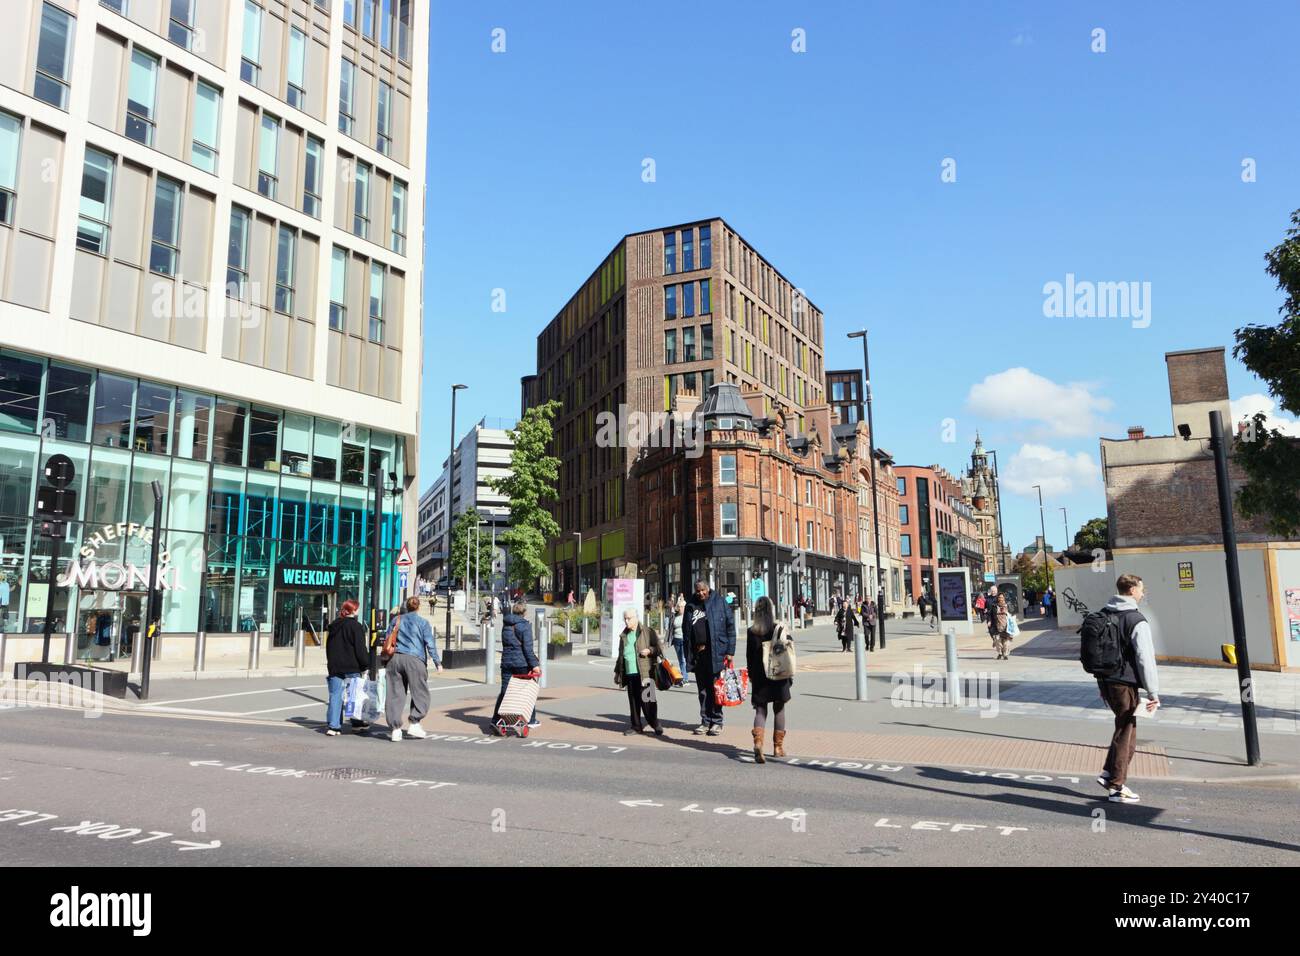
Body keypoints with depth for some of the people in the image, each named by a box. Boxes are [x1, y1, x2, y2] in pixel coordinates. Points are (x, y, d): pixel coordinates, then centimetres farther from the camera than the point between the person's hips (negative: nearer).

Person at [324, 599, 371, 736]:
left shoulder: (333, 626, 13)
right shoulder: (355, 626, -10)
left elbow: (328, 648, 20)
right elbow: (360, 649, -12)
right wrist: (367, 664, -3)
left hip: (334, 667, 5)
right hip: (351, 668, -5)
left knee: (335, 696, 3)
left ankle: (333, 726, -2)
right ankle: (357, 722, 20)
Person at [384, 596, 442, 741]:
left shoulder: (397, 620, 13)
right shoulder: (422, 622, 1)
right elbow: (430, 644, -3)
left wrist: (387, 659, 30)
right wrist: (437, 662, 1)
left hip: (395, 659, 4)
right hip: (414, 660, -4)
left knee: (395, 694, 6)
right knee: (420, 693, 8)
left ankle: (396, 729, 5)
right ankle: (414, 724, 3)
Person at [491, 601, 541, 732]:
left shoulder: (506, 625, 11)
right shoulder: (525, 625, -9)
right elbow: (527, 648, -15)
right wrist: (534, 664, -14)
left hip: (507, 662, 5)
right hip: (522, 663, -5)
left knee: (504, 691, 4)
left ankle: (496, 720, -8)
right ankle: (531, 720, 18)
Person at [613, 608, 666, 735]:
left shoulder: (648, 631, 1)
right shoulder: (624, 636, 18)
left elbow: (658, 648, 1)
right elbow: (620, 655, 25)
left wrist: (650, 650, -18)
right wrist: (617, 672, 23)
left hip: (644, 673, -5)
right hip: (629, 673, 6)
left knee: (646, 700, -6)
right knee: (633, 701, 8)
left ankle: (655, 724, 8)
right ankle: (636, 726, 17)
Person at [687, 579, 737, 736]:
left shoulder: (720, 603, -1)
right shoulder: (692, 607, 10)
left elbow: (730, 626, -3)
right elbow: (686, 632, 14)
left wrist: (730, 651, -8)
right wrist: (688, 655, 8)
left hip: (716, 653, -4)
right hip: (698, 654, 4)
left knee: (716, 689, 0)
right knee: (702, 690, 10)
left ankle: (716, 722, 10)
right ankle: (705, 721, 18)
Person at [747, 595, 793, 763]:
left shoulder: (751, 632, -4)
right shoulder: (780, 629, -9)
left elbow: (749, 657, 2)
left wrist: (751, 676, 11)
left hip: (759, 678, 1)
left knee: (760, 710, 5)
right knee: (779, 710, 13)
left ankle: (758, 742, -17)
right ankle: (778, 746, 18)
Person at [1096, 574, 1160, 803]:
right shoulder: (1137, 621, -14)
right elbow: (1146, 659, -15)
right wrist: (1153, 693, -9)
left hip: (1105, 681, 7)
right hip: (1125, 684, -7)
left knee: (1123, 727, 20)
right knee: (1126, 733, 2)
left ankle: (1108, 773, 16)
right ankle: (1117, 787, 8)